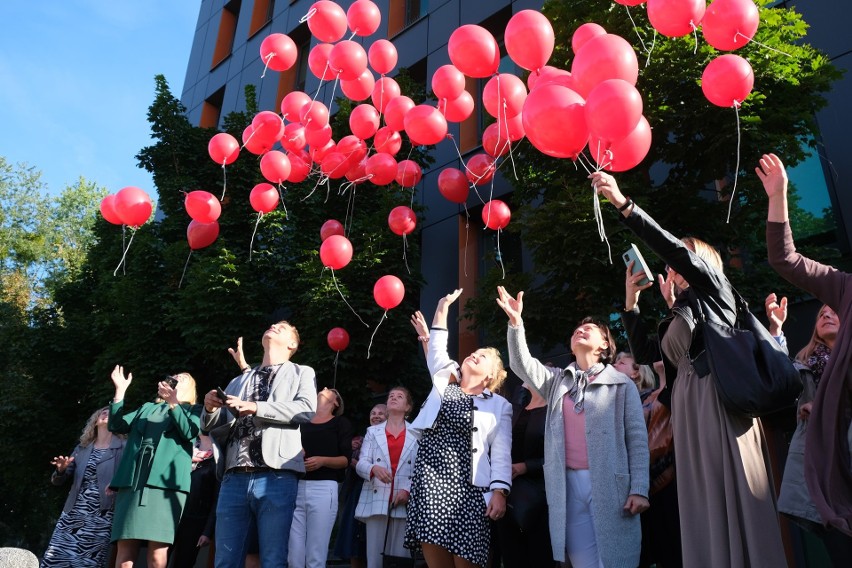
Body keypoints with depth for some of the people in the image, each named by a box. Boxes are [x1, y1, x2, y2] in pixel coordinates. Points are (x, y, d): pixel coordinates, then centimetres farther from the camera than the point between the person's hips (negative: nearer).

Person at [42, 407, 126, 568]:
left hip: (101, 517, -4)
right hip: (73, 514, 4)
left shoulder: (123, 448, 4)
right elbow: (58, 481, 18)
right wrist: (61, 470, -4)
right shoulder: (82, 448, 16)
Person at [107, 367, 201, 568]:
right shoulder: (147, 408, 28)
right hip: (133, 483, 4)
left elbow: (189, 432, -5)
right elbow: (117, 425, 18)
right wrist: (120, 391, 11)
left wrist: (173, 402, -11)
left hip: (165, 484, -4)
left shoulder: (192, 410, 14)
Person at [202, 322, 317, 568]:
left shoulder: (301, 373, 15)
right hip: (234, 478, 4)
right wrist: (210, 409, 0)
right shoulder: (239, 381, 26)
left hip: (276, 477, -4)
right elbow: (213, 427, 23)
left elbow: (307, 410, -5)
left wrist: (256, 407, -12)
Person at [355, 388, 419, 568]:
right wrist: (374, 468, -19)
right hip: (376, 501, 1)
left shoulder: (416, 434, 10)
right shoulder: (372, 431, 14)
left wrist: (408, 490, -14)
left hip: (404, 502, -1)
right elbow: (361, 463, 3)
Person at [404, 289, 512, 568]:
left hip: (467, 488, -2)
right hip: (430, 481, 2)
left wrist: (499, 492, -10)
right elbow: (437, 347, 14)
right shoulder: (443, 383, 17)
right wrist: (443, 306, 16)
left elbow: (501, 453, 2)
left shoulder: (499, 405, 9)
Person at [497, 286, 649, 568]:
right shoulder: (557, 381, 16)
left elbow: (637, 438, 2)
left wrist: (639, 489, -8)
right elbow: (522, 364, 1)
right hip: (569, 485, 3)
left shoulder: (621, 384, 7)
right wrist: (516, 323, -13)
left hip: (611, 485, -2)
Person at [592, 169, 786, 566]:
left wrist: (623, 204, -13)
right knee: (703, 500, 3)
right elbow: (642, 354, 22)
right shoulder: (677, 316, 27)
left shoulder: (714, 288, 8)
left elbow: (675, 249, -8)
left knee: (733, 491, -10)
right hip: (687, 405, 7)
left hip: (718, 397, -7)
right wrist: (631, 302, 21)